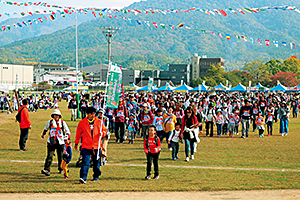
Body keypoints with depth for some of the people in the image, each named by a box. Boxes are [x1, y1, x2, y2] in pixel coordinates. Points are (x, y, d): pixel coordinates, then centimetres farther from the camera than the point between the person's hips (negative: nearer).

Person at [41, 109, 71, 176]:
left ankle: (61, 169, 29)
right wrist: (43, 134, 41)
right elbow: (46, 128, 26)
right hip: (51, 142, 0)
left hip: (60, 142, 0)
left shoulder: (63, 123, 2)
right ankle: (46, 169, -16)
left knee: (60, 157, 10)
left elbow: (67, 131, 6)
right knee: (49, 156, -11)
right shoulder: (50, 122, 5)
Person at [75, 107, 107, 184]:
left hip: (96, 146, 2)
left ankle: (96, 176, 28)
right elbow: (78, 133, 12)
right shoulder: (82, 123, 2)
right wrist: (76, 143, 15)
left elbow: (105, 130, 13)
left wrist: (102, 133, -10)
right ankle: (83, 177, -19)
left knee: (96, 162, 12)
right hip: (86, 146, -2)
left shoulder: (99, 122, 5)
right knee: (85, 162, -13)